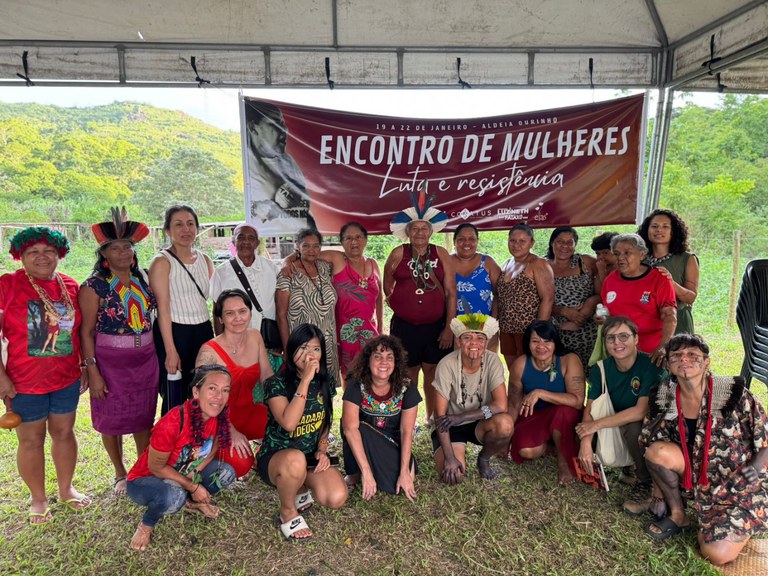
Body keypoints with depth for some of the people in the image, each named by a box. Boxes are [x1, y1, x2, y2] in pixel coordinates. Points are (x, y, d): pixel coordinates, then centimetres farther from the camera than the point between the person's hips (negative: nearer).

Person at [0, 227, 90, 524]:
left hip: (67, 379, 4)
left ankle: (66, 488, 34)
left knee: (64, 432, 16)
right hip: (24, 382, -3)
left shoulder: (71, 287, 1)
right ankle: (38, 498, 30)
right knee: (31, 440, 11)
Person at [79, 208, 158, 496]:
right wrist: (92, 371, -13)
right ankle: (120, 474, 31)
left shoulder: (142, 278, 3)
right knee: (112, 419, 11)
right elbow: (86, 332, -9)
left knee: (144, 417, 14)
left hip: (145, 358, 4)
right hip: (110, 361, -4)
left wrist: (161, 354, 4)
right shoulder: (94, 286, -10)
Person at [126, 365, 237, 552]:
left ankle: (191, 502, 12)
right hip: (145, 479, -6)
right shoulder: (172, 424, -35)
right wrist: (193, 487, -19)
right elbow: (156, 467, -22)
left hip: (183, 473, 6)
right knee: (174, 496, -37)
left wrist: (194, 474, -19)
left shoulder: (220, 417, -18)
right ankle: (146, 525, -4)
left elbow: (212, 452, -2)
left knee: (227, 473, -15)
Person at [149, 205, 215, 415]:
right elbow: (163, 309, -12)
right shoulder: (162, 262, -7)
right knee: (175, 400, 3)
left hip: (203, 331, 6)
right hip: (173, 333, -5)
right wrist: (171, 350, -17)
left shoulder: (205, 260, 10)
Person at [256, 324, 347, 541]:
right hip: (276, 456, -4)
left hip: (312, 457, 4)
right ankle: (287, 512, -9)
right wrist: (305, 380, -30)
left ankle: (302, 487, 12)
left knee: (337, 498, -22)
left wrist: (322, 449, -3)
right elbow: (289, 423, -31)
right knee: (296, 460, -40)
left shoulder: (325, 382, 1)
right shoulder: (277, 384, -15)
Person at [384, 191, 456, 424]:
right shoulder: (398, 254, 0)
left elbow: (451, 292, 0)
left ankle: (432, 418, 28)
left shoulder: (441, 254, 2)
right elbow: (387, 287, 13)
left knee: (433, 373, 10)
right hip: (404, 327, -1)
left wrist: (449, 327, -4)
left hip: (436, 326, 1)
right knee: (408, 375, 8)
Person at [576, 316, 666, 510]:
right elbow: (590, 409, -11)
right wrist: (586, 443, -28)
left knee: (633, 426, -36)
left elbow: (642, 411, -29)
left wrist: (597, 424, -28)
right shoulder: (601, 369, -6)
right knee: (582, 434, -16)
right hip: (614, 429, 5)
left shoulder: (651, 365, -21)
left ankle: (645, 483, -9)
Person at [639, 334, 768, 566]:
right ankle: (677, 515, -1)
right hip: (696, 479, 3)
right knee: (658, 450, -25)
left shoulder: (735, 394, -17)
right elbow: (648, 442, 1)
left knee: (717, 554, -18)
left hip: (740, 486, -3)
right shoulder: (665, 400, -8)